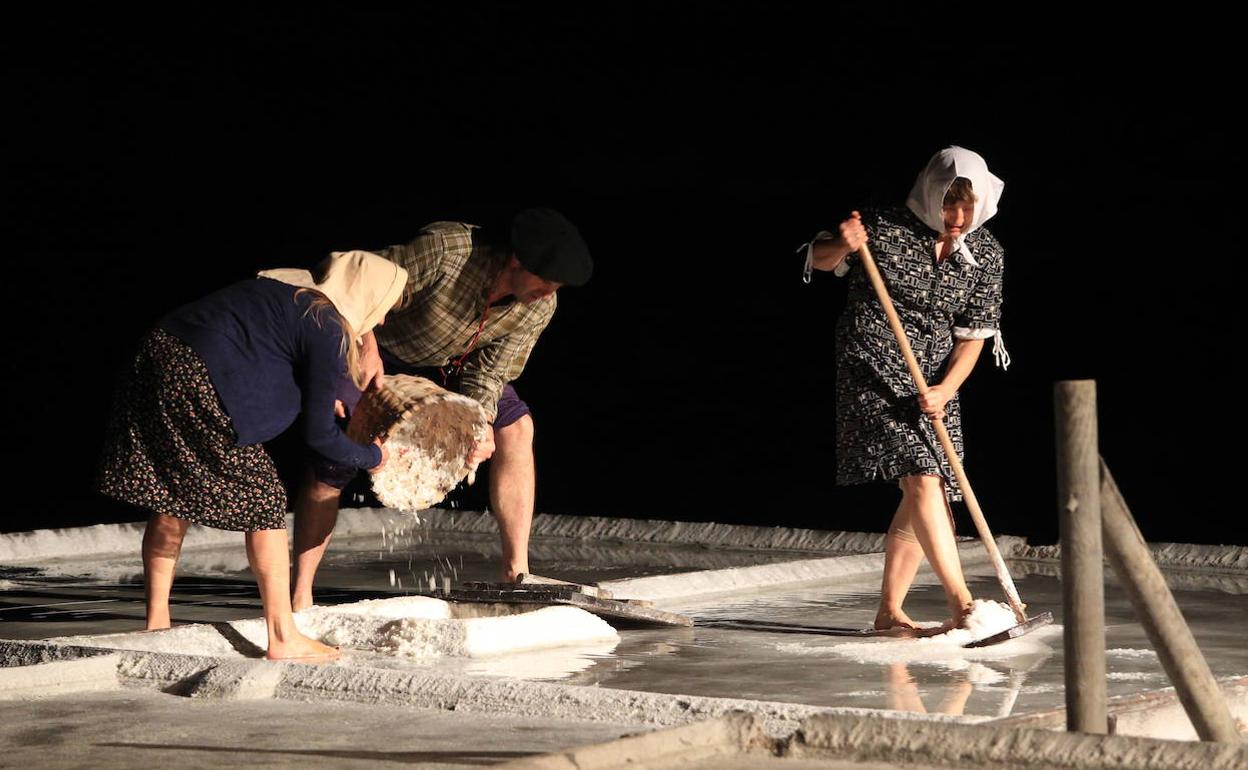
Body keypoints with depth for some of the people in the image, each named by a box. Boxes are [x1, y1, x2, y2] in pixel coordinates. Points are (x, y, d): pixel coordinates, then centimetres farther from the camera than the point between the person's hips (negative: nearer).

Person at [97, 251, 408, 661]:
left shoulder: (291, 289, 22)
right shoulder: (327, 331, -3)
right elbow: (319, 434, 0)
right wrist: (373, 457, 16)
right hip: (198, 385, -9)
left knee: (172, 503, 18)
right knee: (264, 502, 2)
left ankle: (156, 623, 24)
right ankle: (283, 639, 4)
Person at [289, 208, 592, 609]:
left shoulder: (538, 308, -21)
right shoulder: (448, 247, -38)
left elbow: (490, 373, -17)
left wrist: (482, 426, -35)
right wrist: (367, 346, -38)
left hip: (449, 365, 5)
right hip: (382, 351, -5)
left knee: (515, 427, -14)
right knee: (331, 467, -10)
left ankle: (515, 571, -12)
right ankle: (300, 598, 1)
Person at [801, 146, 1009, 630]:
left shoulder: (987, 255, -2)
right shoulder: (885, 229, -13)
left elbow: (974, 334, -1)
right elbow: (819, 259, 2)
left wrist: (945, 390, -15)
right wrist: (842, 247, -22)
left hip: (935, 381, 6)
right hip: (874, 372, -5)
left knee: (929, 494, 5)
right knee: (922, 478, -19)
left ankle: (889, 609, 17)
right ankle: (961, 602, -23)